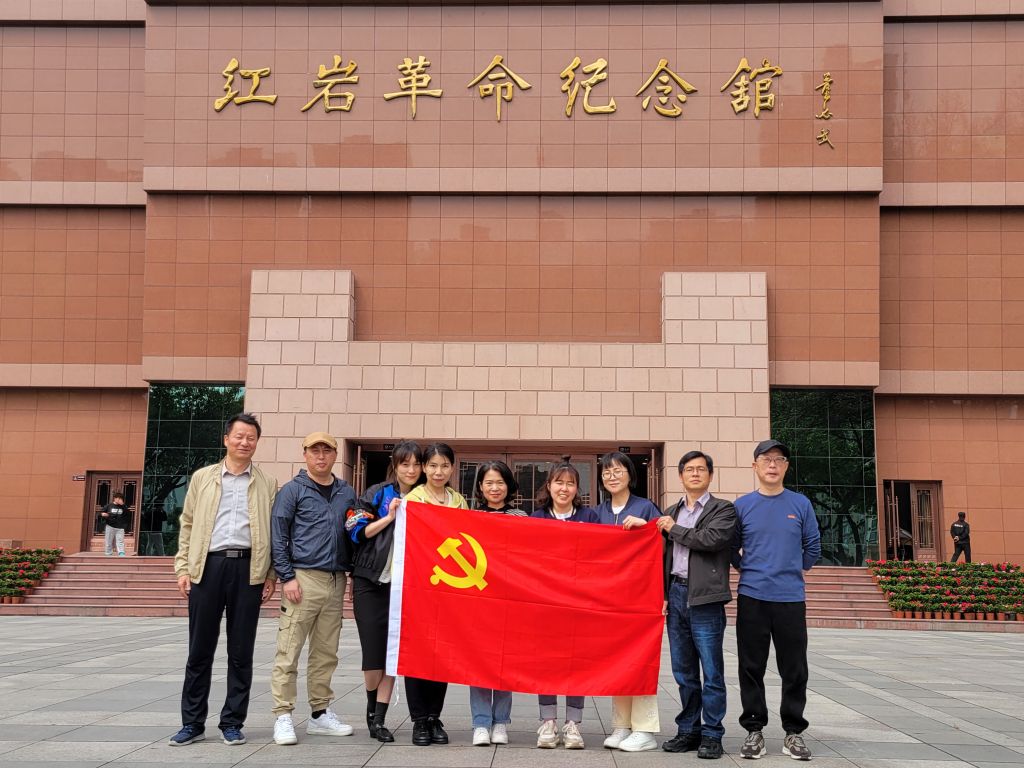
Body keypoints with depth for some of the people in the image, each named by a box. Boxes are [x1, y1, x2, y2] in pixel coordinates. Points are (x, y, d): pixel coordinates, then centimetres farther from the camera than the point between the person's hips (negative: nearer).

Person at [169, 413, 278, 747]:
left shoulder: (267, 484, 9)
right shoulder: (202, 477, 11)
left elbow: (274, 531, 7)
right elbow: (187, 524, 11)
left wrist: (272, 575, 0)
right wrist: (183, 567, 2)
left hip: (248, 568, 0)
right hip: (207, 566, 0)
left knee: (241, 651, 4)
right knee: (200, 649, 3)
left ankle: (232, 722, 13)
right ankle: (192, 723, 12)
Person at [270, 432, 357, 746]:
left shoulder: (347, 493, 15)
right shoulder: (292, 490, 1)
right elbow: (278, 537, -4)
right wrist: (287, 577, -11)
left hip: (335, 581, 5)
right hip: (303, 578, -5)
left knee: (326, 653, 10)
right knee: (289, 652, -5)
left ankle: (320, 714, 18)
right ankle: (283, 717, 0)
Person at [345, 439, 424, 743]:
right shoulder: (377, 494, 2)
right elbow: (356, 531, -4)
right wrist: (389, 517, -11)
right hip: (371, 581, -2)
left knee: (392, 651, -1)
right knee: (373, 650, -3)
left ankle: (378, 719, 5)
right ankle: (372, 707, 23)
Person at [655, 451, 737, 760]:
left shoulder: (723, 509, 2)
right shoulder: (670, 513, 18)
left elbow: (712, 539, -17)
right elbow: (663, 555, 16)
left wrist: (674, 529, -5)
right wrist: (662, 594, 5)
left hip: (705, 598, -5)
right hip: (676, 595, 5)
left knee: (711, 671, -2)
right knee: (683, 671, 11)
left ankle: (712, 735, 5)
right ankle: (688, 731, 19)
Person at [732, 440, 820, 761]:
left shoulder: (800, 504, 4)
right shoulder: (742, 505, 3)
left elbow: (813, 547, 11)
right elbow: (731, 548, 11)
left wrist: (794, 571, 11)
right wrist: (748, 572, 6)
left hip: (791, 599, 0)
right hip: (752, 599, 0)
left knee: (794, 670, 4)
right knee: (751, 668, 4)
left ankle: (793, 732, 14)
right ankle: (754, 729, 14)